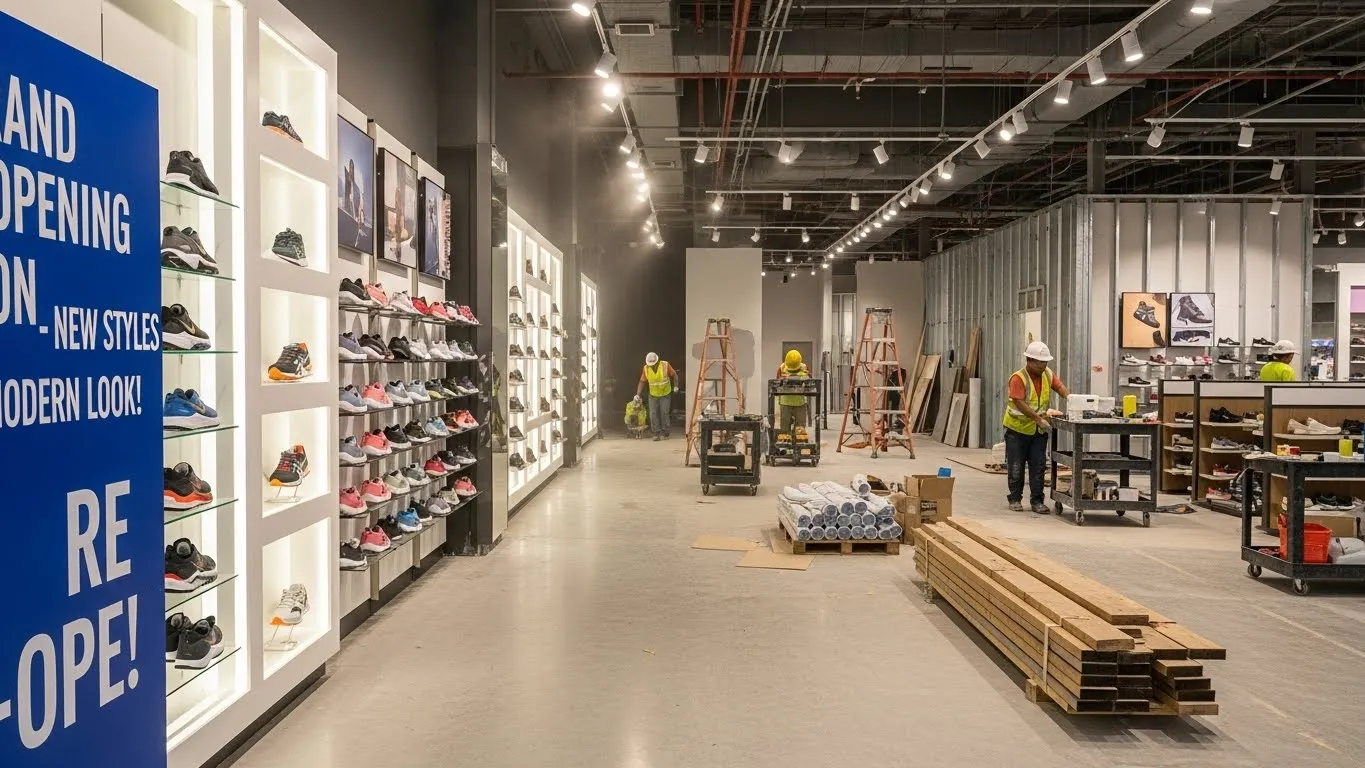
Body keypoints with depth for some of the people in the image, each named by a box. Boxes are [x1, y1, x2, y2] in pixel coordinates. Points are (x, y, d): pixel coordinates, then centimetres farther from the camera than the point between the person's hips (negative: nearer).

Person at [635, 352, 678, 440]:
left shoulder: (665, 365, -17)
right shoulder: (646, 368, -11)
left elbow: (674, 375, -4)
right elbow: (642, 381, -5)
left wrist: (675, 386, -12)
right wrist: (638, 394, -11)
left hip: (665, 394, -2)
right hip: (653, 395, 2)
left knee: (664, 413, -4)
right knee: (653, 414, -3)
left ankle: (664, 432, 9)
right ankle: (656, 433, 4)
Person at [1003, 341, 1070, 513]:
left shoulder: (1048, 374, 0)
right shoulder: (1018, 378, -19)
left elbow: (1061, 388, -7)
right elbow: (1020, 403, -25)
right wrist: (1039, 418, -31)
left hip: (1039, 430, 5)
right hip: (1017, 428, -4)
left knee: (1038, 467, 4)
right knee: (1016, 467, 4)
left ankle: (1037, 501, 10)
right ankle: (1015, 499, 17)